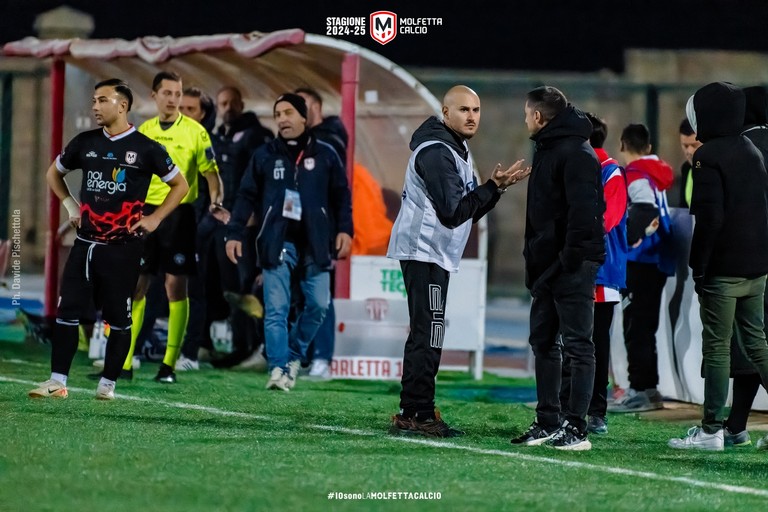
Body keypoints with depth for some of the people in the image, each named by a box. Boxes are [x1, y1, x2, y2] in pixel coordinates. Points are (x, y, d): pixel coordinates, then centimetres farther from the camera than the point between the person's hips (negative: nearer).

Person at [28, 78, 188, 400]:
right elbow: (54, 173, 24)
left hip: (122, 248, -3)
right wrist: (70, 204, 11)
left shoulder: (145, 148, -5)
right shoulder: (85, 143, 7)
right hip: (85, 243, 3)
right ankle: (57, 382, 0)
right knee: (67, 311, -2)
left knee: (118, 319, 2)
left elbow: (180, 185, 4)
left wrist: (155, 218, -4)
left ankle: (108, 383, 11)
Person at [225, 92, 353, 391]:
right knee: (276, 308, -8)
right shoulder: (265, 156, 7)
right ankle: (278, 368, -10)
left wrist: (344, 230, -3)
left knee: (318, 304, -2)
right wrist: (234, 233, 0)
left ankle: (294, 354, 19)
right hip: (277, 243, -1)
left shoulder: (324, 155, 6)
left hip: (314, 244, 1)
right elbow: (247, 197, 8)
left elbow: (341, 195, 9)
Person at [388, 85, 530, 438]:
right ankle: (414, 415, -14)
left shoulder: (456, 150, 17)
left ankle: (416, 414, 14)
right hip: (424, 251, -11)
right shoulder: (436, 152, -15)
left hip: (434, 254, 11)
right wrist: (493, 187, -20)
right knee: (428, 333, -13)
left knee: (427, 335, 11)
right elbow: (452, 212, -21)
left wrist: (495, 186, 0)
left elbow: (468, 210, 15)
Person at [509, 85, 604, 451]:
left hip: (572, 266, -11)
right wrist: (534, 262, 18)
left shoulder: (576, 153, -13)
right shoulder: (546, 150, 19)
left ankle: (576, 428, -7)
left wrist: (571, 257, -24)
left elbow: (583, 210, -22)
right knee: (543, 341, 13)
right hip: (547, 265, 11)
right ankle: (548, 422, 18)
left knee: (577, 345, -7)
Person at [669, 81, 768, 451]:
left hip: (722, 268, -8)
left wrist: (698, 265, -14)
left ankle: (712, 431, -2)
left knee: (717, 347, -4)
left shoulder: (709, 156, -11)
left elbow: (709, 217, -18)